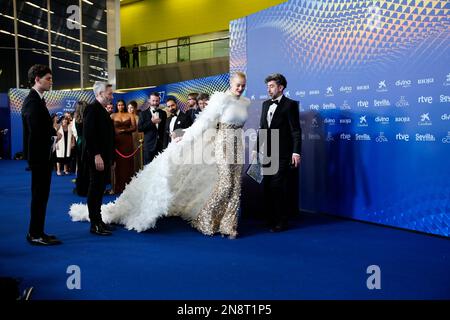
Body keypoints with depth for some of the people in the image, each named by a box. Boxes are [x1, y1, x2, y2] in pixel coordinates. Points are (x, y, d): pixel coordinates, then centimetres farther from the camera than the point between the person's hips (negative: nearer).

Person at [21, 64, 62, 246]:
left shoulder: (37, 100, 15)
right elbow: (36, 132, -24)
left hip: (42, 156, 10)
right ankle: (36, 235, 6)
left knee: (41, 195, 14)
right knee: (39, 195, -3)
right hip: (39, 156, -10)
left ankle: (36, 233, 23)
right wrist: (54, 138, -11)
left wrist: (54, 134, -1)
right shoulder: (32, 101, -16)